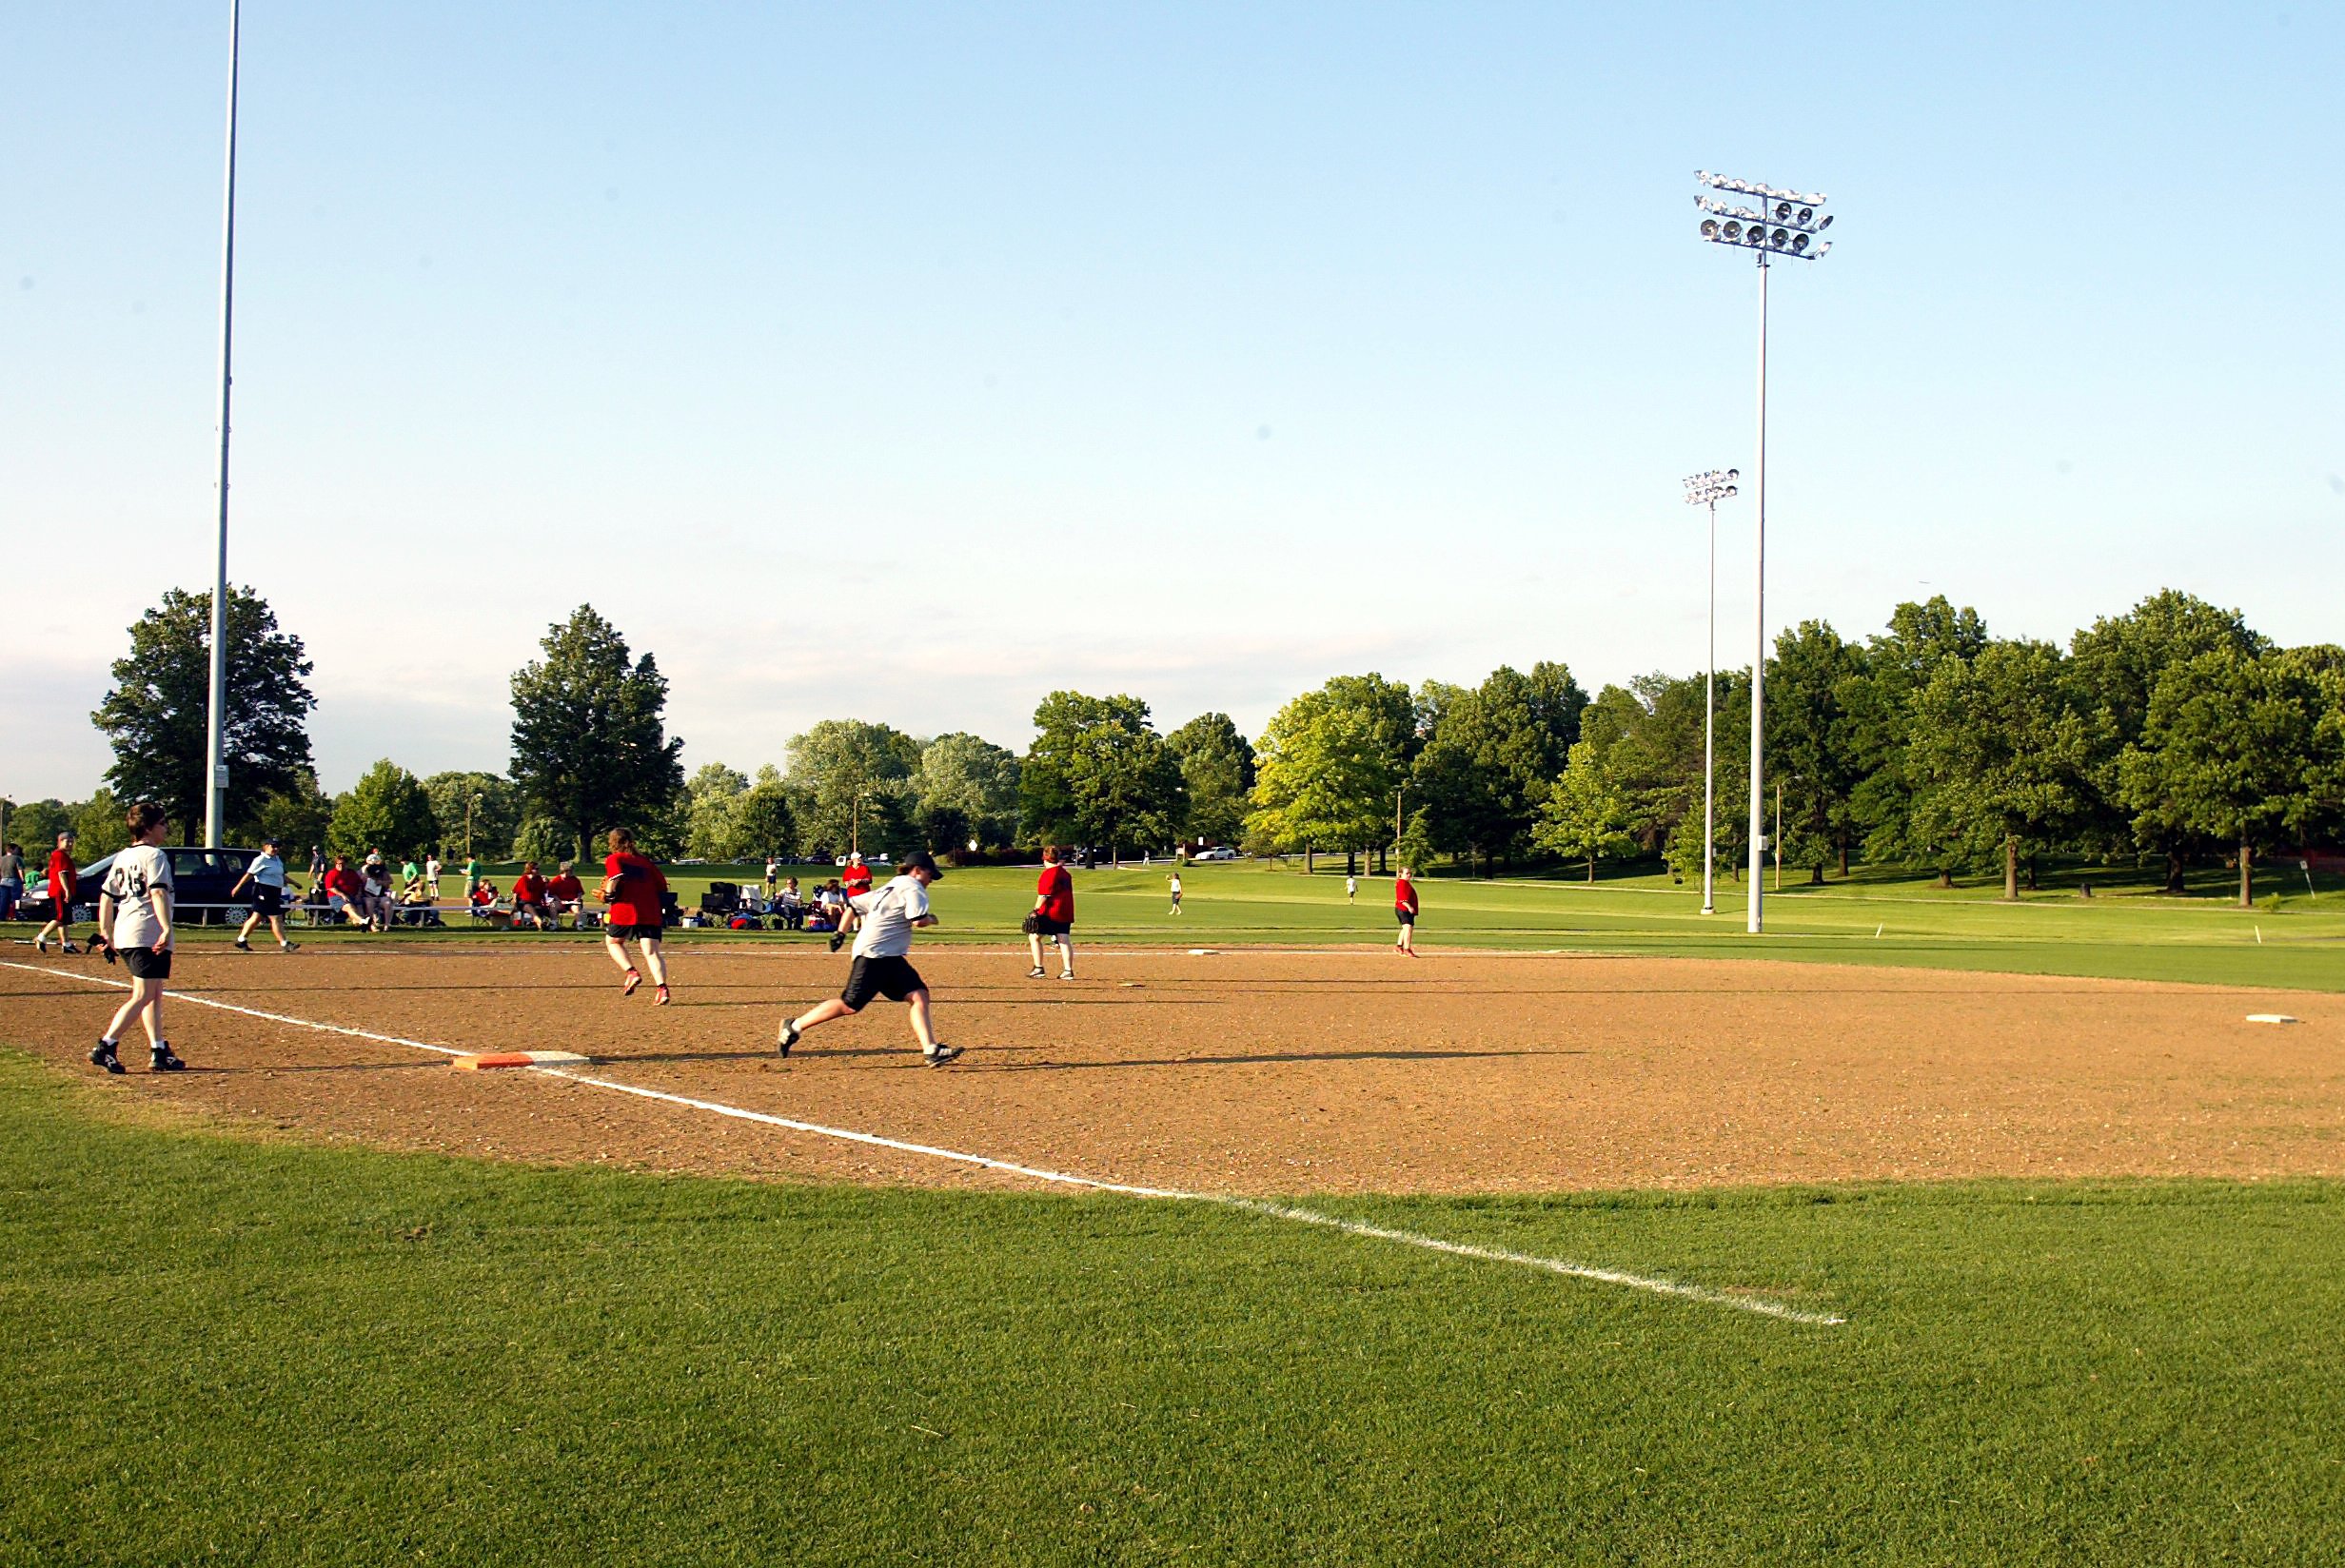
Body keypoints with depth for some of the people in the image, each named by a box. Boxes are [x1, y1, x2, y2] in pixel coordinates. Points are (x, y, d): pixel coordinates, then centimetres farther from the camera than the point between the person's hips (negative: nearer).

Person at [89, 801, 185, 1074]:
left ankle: (159, 1052, 16)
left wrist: (106, 934, 22)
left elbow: (106, 897, 18)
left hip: (124, 936, 9)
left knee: (155, 995, 16)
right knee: (142, 997, -8)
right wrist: (167, 928, -30)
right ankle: (105, 1047, -14)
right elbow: (158, 893, -22)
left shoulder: (122, 857, 17)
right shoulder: (154, 856, -8)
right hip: (148, 935, -9)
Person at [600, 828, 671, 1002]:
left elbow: (615, 877, -15)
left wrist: (608, 895, -2)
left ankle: (632, 972, 0)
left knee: (613, 942, 21)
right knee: (652, 952, -3)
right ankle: (662, 987, -25)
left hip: (625, 910, -3)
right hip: (651, 912, 4)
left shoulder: (614, 859, 6)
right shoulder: (645, 861, 21)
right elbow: (662, 884, 15)